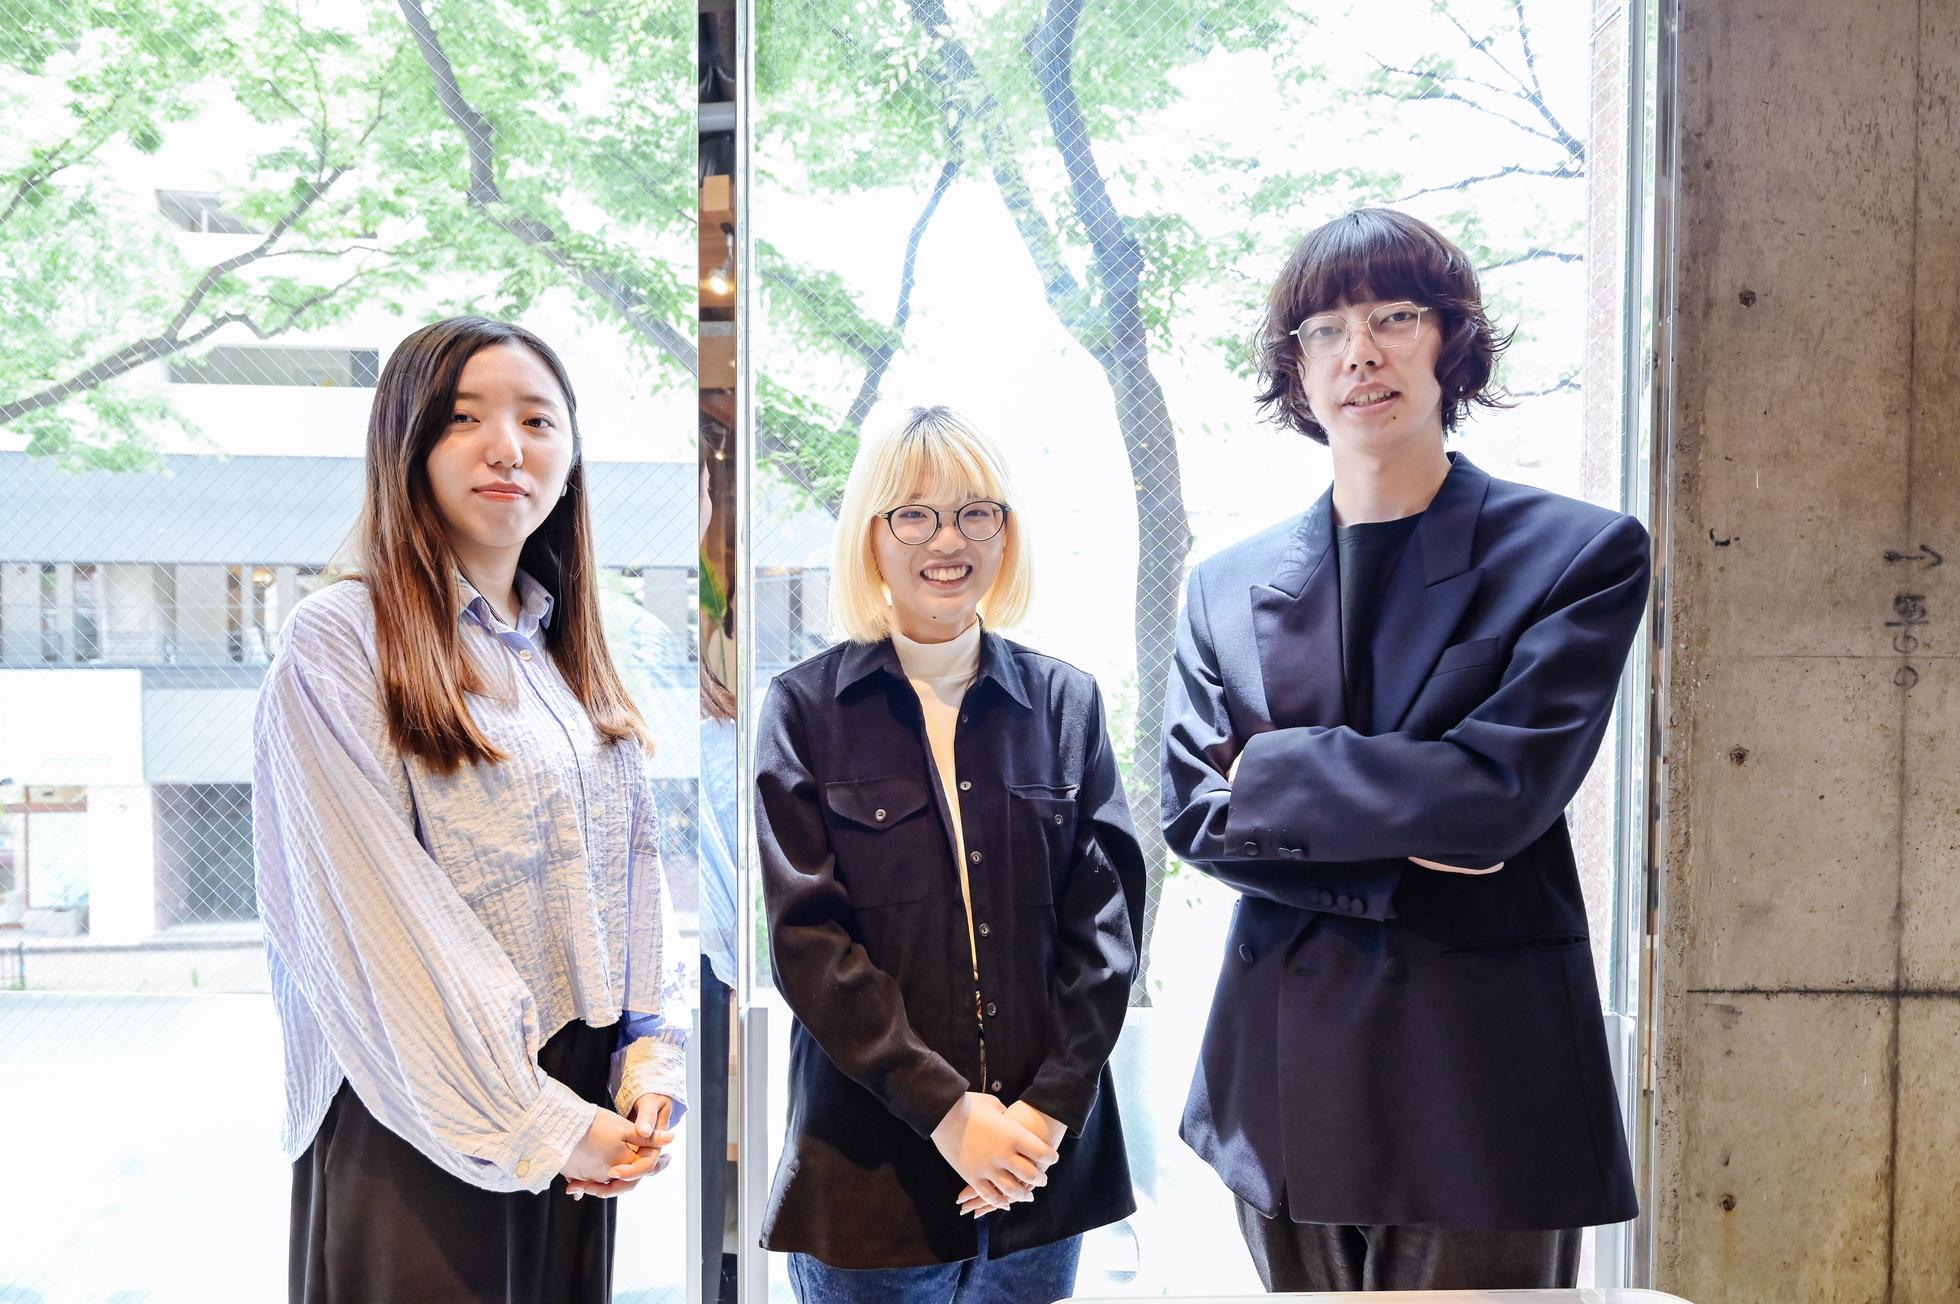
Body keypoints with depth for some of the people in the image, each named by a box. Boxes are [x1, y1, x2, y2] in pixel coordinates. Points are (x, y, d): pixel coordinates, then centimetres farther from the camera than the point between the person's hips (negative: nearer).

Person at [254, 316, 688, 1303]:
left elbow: (632, 877, 9)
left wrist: (653, 1056, -3)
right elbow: (375, 926, -17)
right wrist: (529, 1125, -16)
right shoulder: (337, 647, -11)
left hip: (581, 1122, 6)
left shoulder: (569, 657, 10)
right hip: (419, 1132, -6)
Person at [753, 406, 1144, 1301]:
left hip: (1045, 1158, 2)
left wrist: (1049, 1106, -9)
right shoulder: (805, 709, -3)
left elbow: (1105, 922, 1)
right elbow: (806, 936, -8)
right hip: (870, 1167, -2)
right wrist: (945, 1108, -14)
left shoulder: (1065, 701, 4)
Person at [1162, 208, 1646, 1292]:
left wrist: (1271, 772, -7)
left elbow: (1502, 786, -15)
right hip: (1286, 1074, 4)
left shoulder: (1582, 554, -3)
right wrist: (1397, 859, -13)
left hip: (1479, 1074, -3)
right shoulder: (1227, 585, 7)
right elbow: (1191, 812, 0)